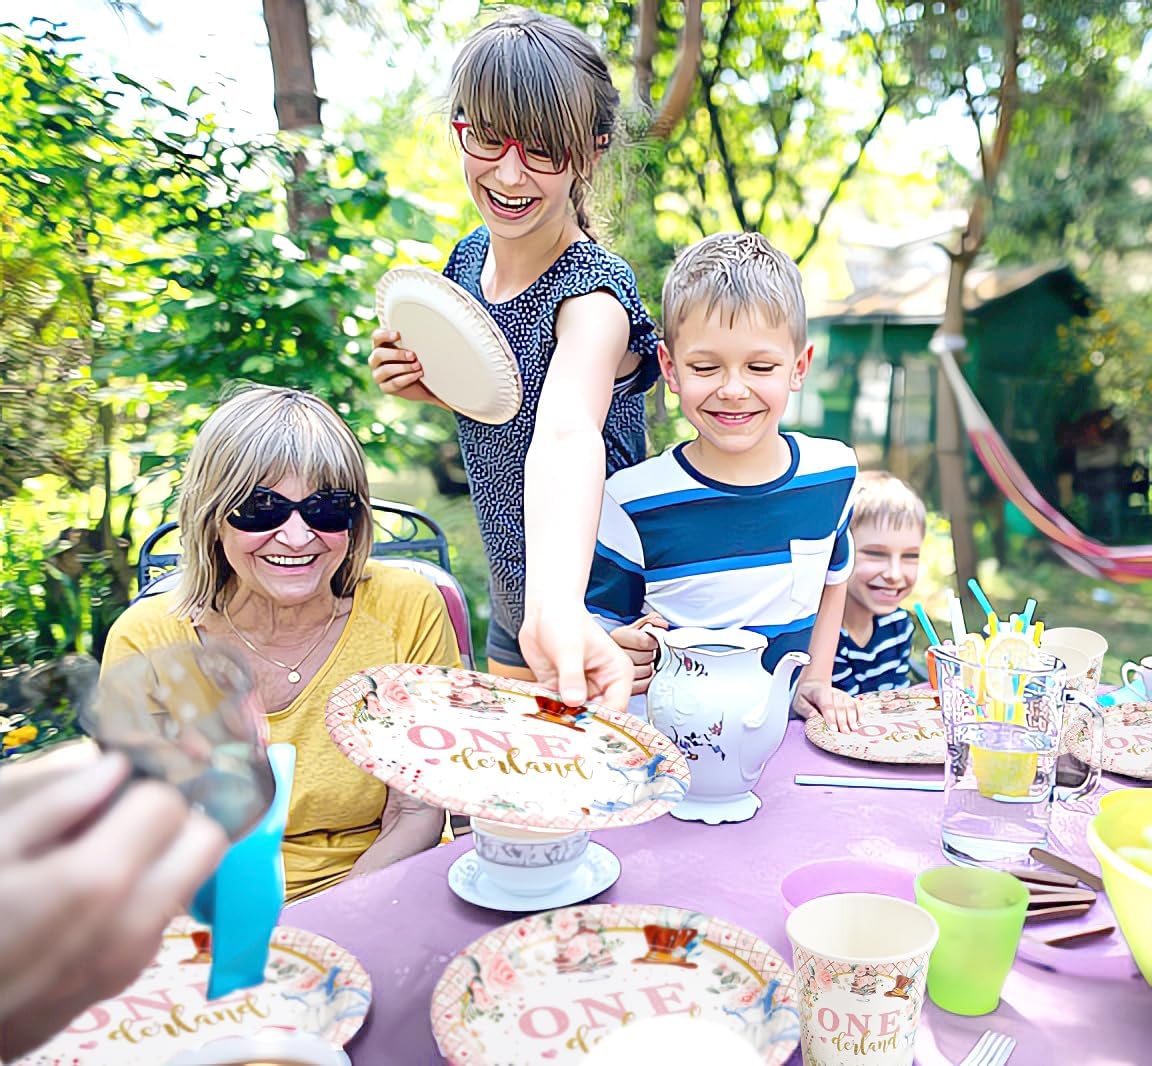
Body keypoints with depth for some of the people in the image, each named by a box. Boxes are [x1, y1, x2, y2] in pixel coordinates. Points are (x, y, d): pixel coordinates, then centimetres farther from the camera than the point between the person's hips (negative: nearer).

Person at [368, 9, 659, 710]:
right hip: (514, 615, 7)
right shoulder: (470, 258, -3)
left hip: (595, 626, -7)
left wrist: (558, 610, -61)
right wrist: (428, 383, -8)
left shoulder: (593, 291, -24)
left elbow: (566, 435, -44)